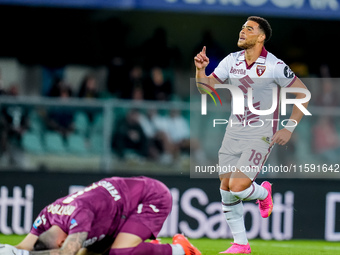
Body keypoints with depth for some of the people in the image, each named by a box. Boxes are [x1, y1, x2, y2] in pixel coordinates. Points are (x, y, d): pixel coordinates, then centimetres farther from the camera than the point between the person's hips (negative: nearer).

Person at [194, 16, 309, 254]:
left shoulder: (275, 66, -13)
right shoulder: (232, 60, 2)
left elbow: (303, 93, -5)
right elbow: (206, 87, 10)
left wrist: (289, 129, -9)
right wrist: (200, 70, -11)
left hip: (261, 136, -6)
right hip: (234, 131, 6)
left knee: (237, 187, -17)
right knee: (226, 187, 2)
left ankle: (263, 193, 18)